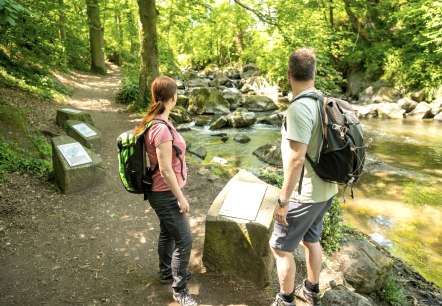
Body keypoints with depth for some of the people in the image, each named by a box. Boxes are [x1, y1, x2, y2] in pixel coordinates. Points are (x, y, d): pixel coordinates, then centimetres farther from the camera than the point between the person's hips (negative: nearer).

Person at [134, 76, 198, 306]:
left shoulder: (155, 121, 2)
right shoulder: (162, 129, -28)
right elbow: (165, 170, -25)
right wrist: (181, 198, -16)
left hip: (163, 192, 10)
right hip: (165, 194, -10)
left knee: (167, 233, 24)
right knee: (184, 240, 2)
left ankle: (166, 272, 44)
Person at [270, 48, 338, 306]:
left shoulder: (299, 107, -24)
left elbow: (296, 160, -27)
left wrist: (283, 201, -19)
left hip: (306, 194, -9)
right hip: (326, 188, 9)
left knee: (280, 247, 8)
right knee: (311, 239, 24)